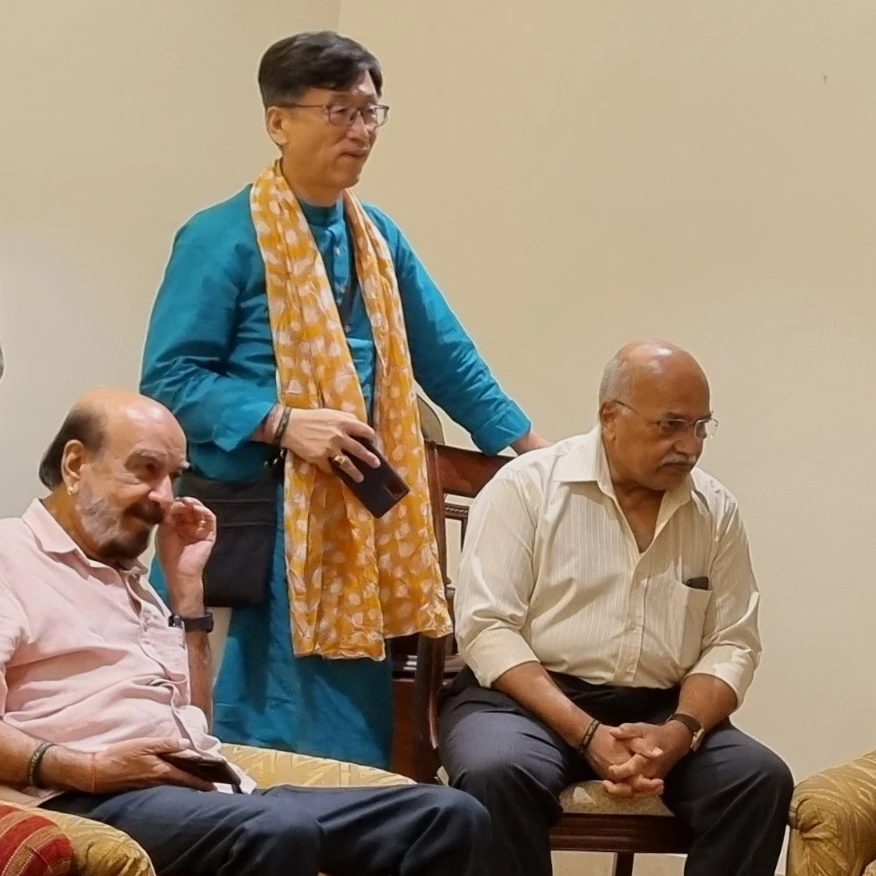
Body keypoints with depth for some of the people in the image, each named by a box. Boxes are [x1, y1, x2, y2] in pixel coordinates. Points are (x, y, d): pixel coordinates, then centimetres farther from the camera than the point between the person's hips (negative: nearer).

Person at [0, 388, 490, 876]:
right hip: (96, 800, -8)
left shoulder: (125, 576, 29)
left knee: (450, 816, -8)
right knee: (278, 830, -40)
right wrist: (88, 769, -23)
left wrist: (185, 582, 20)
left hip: (209, 789, 8)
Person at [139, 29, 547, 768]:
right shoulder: (222, 238, -8)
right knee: (269, 745, -4)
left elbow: (448, 361, 20)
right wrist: (283, 423, -21)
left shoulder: (379, 237, 14)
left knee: (350, 741, 7)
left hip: (356, 520, 6)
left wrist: (535, 450, 18)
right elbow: (171, 378, -12)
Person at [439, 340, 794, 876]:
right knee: (497, 771, -35)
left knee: (761, 780, -22)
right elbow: (488, 627, -10)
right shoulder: (527, 486, -4)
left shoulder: (717, 511, 7)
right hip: (529, 698, -3)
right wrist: (588, 735, -21)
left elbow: (732, 644, 5)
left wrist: (680, 731, -16)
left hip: (658, 712, 4)